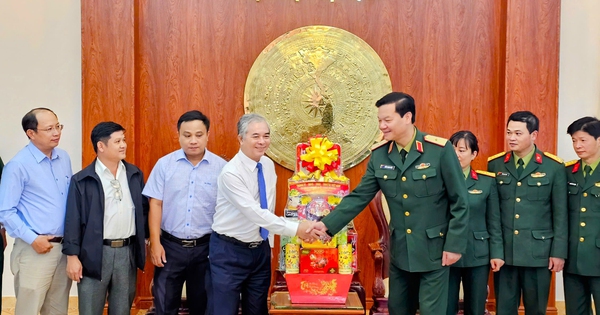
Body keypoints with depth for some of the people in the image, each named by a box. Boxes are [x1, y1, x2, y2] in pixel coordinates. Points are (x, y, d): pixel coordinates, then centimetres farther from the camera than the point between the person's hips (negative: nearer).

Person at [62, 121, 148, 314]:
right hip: (95, 254, -3)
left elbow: (144, 209, 13)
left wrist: (147, 238, 7)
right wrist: (72, 255, -10)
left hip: (127, 251, 4)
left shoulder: (135, 174, 7)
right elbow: (73, 220, -7)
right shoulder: (82, 180, -6)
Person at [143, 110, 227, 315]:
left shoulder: (220, 167, -3)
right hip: (170, 245, 0)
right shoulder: (165, 164, -2)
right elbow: (155, 204, -1)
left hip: (206, 247, 0)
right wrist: (155, 243, -6)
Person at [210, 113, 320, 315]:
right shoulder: (231, 173, -21)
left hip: (260, 250, 7)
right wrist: (295, 229, -32)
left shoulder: (268, 166, 2)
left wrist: (268, 245, 13)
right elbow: (255, 213, -29)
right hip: (229, 251, -7)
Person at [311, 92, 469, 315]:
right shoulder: (379, 155, -2)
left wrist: (454, 245, -11)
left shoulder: (440, 150, -15)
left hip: (433, 250, -4)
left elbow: (460, 202, -10)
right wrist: (327, 224, -10)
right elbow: (359, 197, 0)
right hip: (400, 251, 5)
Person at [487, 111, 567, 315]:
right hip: (504, 250, 2)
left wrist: (558, 252, -4)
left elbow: (560, 214, -2)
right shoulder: (495, 164, 4)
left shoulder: (553, 166, -3)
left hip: (538, 251, -2)